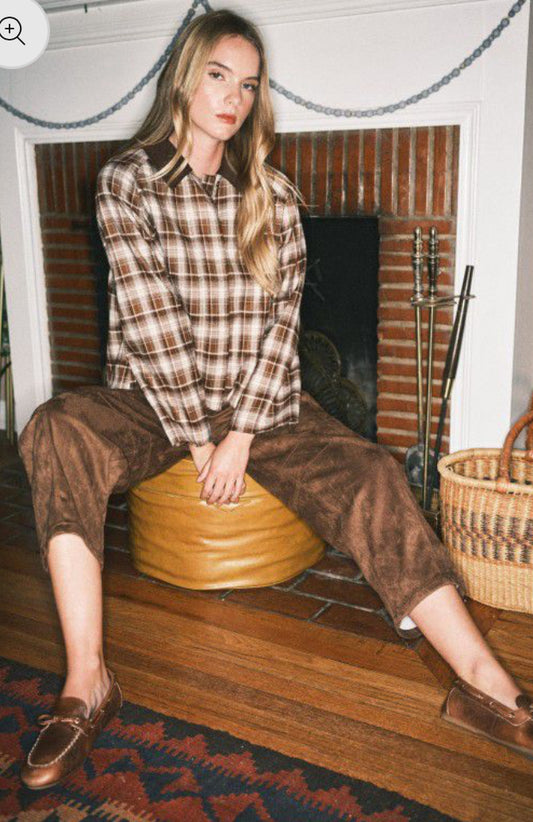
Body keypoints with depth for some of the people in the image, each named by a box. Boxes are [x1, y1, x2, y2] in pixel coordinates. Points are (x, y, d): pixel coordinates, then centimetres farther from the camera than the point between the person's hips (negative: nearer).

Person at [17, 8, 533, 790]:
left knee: (369, 474, -22)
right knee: (58, 433, -31)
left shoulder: (275, 194, 6)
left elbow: (281, 318, -2)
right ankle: (87, 681, -28)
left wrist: (241, 433, -13)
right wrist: (198, 435, -14)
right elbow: (151, 322, -11)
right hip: (152, 399, -1)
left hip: (257, 401, 2)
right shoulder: (127, 180, -2)